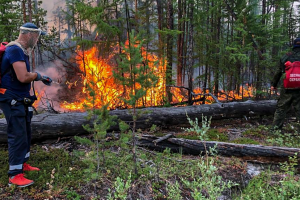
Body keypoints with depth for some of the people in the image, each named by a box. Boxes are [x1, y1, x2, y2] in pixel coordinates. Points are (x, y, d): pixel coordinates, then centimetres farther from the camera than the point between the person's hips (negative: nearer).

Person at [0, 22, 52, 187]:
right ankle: (14, 175, 0)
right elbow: (23, 77, -28)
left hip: (20, 100, 10)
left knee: (25, 133, 18)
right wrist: (38, 75, -11)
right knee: (17, 135, -7)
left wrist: (40, 77, 4)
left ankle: (22, 164, 32)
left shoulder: (21, 50, 13)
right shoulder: (15, 50, -20)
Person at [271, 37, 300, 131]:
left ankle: (276, 128, 15)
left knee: (280, 108, 12)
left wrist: (273, 84, 18)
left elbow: (278, 72, 10)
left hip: (287, 88, 2)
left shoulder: (285, 57, 7)